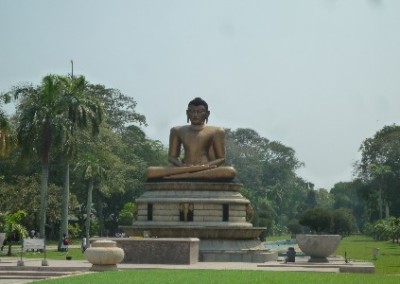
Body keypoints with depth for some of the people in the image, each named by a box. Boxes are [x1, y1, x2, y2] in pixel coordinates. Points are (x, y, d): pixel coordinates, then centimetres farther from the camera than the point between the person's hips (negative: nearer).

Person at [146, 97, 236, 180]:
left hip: (206, 171, -1)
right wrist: (181, 165, -9)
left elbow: (221, 159, 6)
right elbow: (172, 156, 14)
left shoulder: (215, 132, 8)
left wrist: (207, 166, -14)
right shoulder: (178, 131, 15)